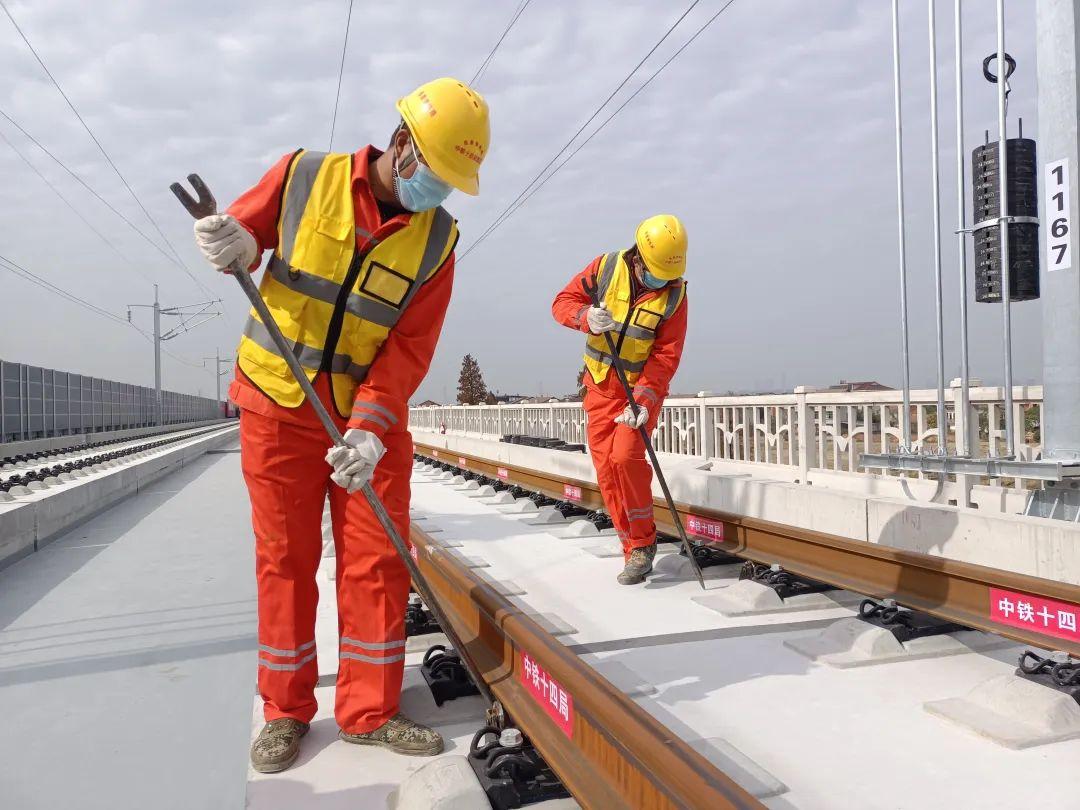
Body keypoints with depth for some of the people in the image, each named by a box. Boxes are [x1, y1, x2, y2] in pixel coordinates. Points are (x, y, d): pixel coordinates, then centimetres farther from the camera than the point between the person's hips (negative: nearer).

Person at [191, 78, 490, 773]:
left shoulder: (437, 238, -5)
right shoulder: (304, 176, -8)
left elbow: (410, 347, -12)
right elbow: (246, 230, 5)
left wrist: (370, 427, -24)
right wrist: (236, 247, -21)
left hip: (371, 418, 1)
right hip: (279, 406, -1)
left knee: (378, 560, 2)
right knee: (285, 560, 6)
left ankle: (369, 710, 19)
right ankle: (287, 711, 24)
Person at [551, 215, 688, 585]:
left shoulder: (675, 294, -12)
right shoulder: (606, 267, -8)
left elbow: (665, 357, -15)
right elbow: (563, 301, -4)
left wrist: (643, 400, -28)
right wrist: (587, 317, -27)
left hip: (644, 388, -3)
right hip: (601, 386, 3)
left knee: (626, 457, -21)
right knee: (606, 468, 0)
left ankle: (643, 541, -4)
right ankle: (633, 547, 9)